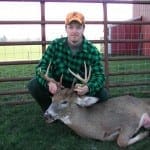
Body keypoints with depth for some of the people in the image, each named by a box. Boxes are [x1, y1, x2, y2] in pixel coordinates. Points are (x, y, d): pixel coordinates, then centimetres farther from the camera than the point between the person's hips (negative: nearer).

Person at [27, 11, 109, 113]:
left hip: (80, 89, 0)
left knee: (103, 94, -22)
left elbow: (99, 76, -17)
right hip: (56, 87, 1)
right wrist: (49, 82, -37)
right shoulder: (55, 45, -11)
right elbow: (42, 66, -14)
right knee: (34, 84, -21)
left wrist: (88, 88, -41)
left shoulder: (93, 51, -13)